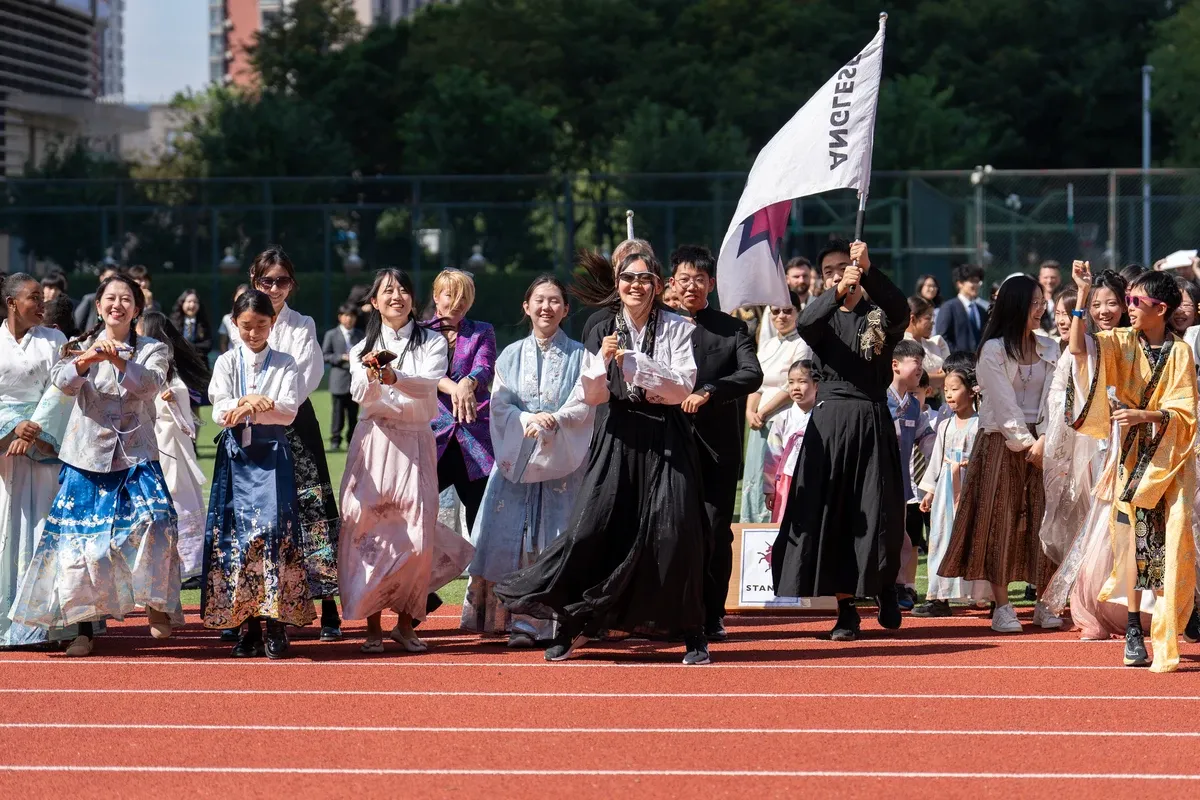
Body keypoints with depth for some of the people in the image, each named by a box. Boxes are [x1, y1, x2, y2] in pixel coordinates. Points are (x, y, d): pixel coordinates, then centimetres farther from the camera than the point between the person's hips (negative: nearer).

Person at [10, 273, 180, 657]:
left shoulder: (152, 350, 5)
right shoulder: (81, 347, 7)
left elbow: (151, 383, -15)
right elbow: (61, 381, -12)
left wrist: (119, 360, -32)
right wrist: (88, 359, -31)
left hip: (136, 458, -1)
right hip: (87, 457, 1)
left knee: (153, 523, -19)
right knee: (81, 539, 0)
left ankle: (156, 603, 2)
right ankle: (84, 628, 8)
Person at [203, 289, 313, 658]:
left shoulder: (285, 364, 6)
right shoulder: (226, 363, 9)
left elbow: (288, 411, -6)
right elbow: (221, 412, -2)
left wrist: (246, 406, -19)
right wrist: (250, 403, -21)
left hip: (273, 455, -2)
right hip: (235, 455, 2)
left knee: (274, 530, -14)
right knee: (234, 534, -2)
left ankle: (275, 626, -12)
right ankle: (247, 626, 2)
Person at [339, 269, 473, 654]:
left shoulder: (432, 343, 6)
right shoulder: (364, 349, 11)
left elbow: (429, 384, -13)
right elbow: (361, 395, -6)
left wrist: (393, 377, -33)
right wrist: (372, 375, -29)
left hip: (415, 445, -1)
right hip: (374, 445, 1)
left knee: (417, 536, -10)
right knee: (369, 533, -9)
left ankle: (406, 625, 3)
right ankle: (373, 627, -2)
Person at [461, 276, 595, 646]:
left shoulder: (579, 356, 7)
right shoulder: (511, 356, 13)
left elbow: (585, 405, -2)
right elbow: (499, 406, 4)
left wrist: (554, 420, -19)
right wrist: (529, 421, -15)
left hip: (562, 460, -2)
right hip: (517, 458, 2)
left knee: (556, 541, -7)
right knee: (514, 541, -5)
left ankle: (554, 621, -6)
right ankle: (519, 622, -1)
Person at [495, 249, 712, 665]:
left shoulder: (677, 328, 1)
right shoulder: (602, 332, 7)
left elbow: (683, 386, -9)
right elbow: (592, 396, 3)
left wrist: (633, 362, -17)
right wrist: (604, 360, -16)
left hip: (665, 440, -2)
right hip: (617, 439, 2)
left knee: (672, 531, -8)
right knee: (592, 527, -5)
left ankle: (691, 632, 2)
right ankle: (572, 625, 7)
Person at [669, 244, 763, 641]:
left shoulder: (732, 329, 7)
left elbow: (752, 375, -8)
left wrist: (707, 392, -21)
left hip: (717, 446, 0)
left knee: (716, 533, -2)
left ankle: (713, 616, 6)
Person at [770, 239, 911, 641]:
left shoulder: (878, 317, 8)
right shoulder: (824, 319, 10)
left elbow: (899, 309, -17)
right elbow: (805, 324, -15)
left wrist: (868, 271, -31)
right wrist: (838, 292, -31)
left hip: (873, 422, -1)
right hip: (830, 421, 1)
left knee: (878, 513, -3)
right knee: (831, 512, -4)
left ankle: (885, 591, 22)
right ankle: (846, 610, 0)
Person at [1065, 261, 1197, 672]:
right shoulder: (1122, 342, 3)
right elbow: (1079, 347, -14)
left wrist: (1145, 415, -21)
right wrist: (1083, 293, -20)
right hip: (1132, 456, 1)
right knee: (1133, 540, -1)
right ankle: (1134, 631, 2)